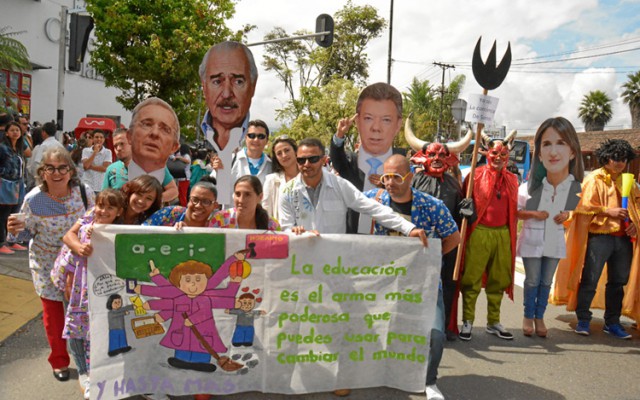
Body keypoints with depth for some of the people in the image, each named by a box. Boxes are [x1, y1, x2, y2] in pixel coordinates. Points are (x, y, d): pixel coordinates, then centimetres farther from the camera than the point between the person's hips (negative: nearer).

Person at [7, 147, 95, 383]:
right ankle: (59, 361, 32)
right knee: (53, 311, 12)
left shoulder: (84, 192, -16)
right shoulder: (33, 200, -18)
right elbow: (29, 232, -4)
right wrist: (15, 230, -25)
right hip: (47, 264, -1)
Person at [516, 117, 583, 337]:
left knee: (546, 281, 16)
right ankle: (528, 316, 30)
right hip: (532, 239, -2)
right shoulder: (530, 187, -21)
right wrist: (533, 214, -22)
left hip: (556, 241, 2)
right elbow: (513, 211, -7)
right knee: (532, 280, 10)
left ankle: (539, 317, 34)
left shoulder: (576, 187, -15)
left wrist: (567, 216, -16)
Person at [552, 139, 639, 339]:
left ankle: (612, 322, 23)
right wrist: (609, 212, -17)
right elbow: (585, 207, -11)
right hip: (599, 237, -6)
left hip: (623, 238, 6)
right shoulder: (594, 179, -3)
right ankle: (583, 320, 10)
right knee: (590, 280, -3)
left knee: (618, 281, 11)